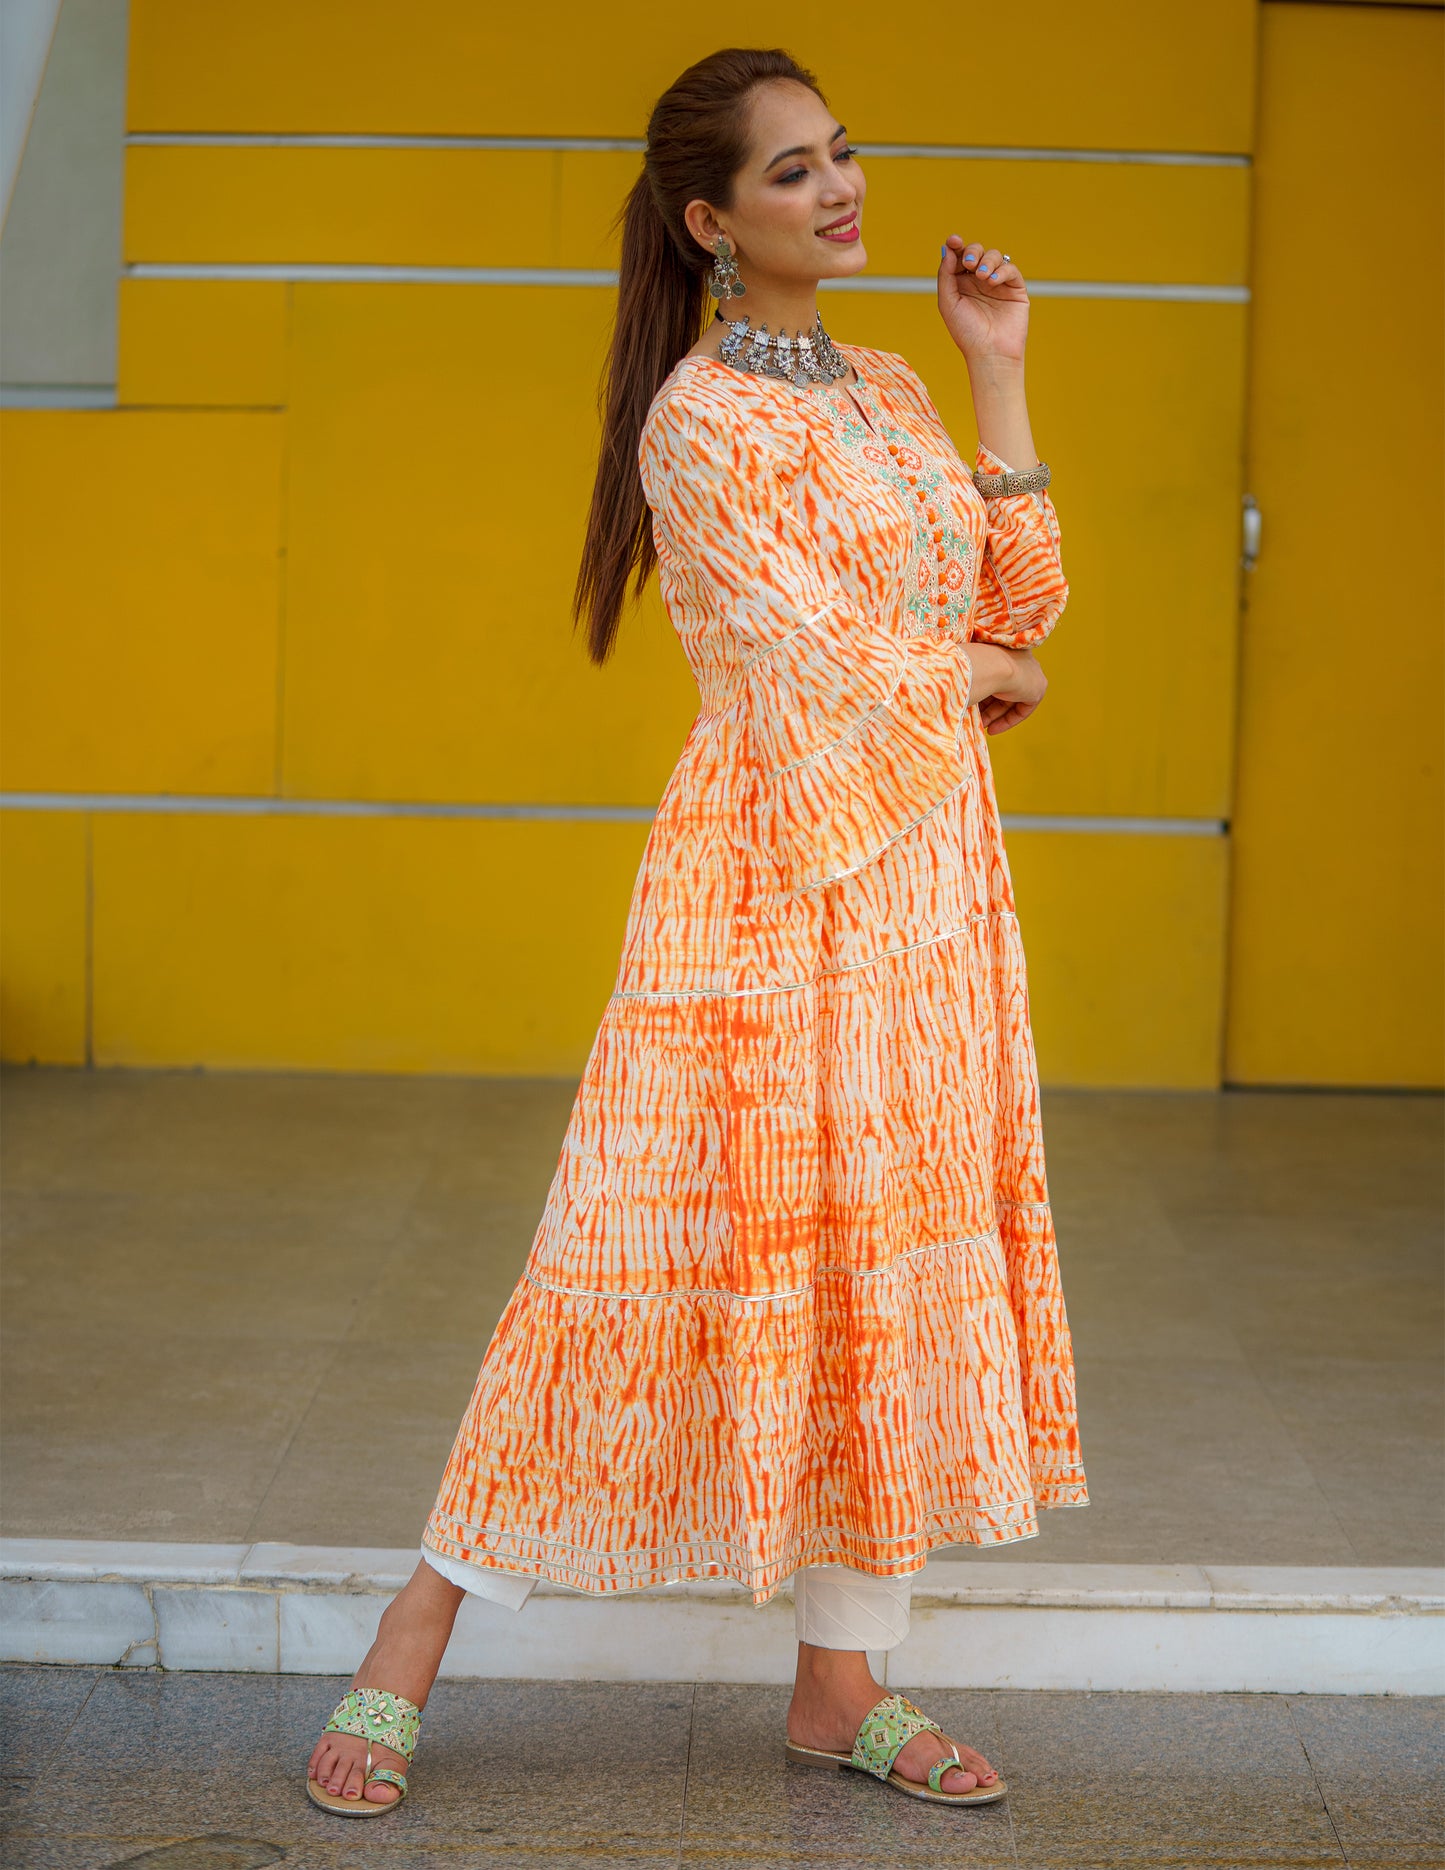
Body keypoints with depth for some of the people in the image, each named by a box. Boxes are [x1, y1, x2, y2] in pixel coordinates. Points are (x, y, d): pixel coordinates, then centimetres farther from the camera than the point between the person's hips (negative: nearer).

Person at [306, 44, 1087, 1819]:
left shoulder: (885, 391, 14)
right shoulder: (701, 421, -10)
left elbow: (1015, 601, 9)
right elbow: (818, 664, -16)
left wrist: (997, 372, 6)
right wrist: (985, 674, 0)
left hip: (925, 882, 8)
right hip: (773, 883, -8)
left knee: (899, 1264, 7)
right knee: (668, 1251, -6)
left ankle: (841, 1687, 16)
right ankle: (410, 1646, 5)